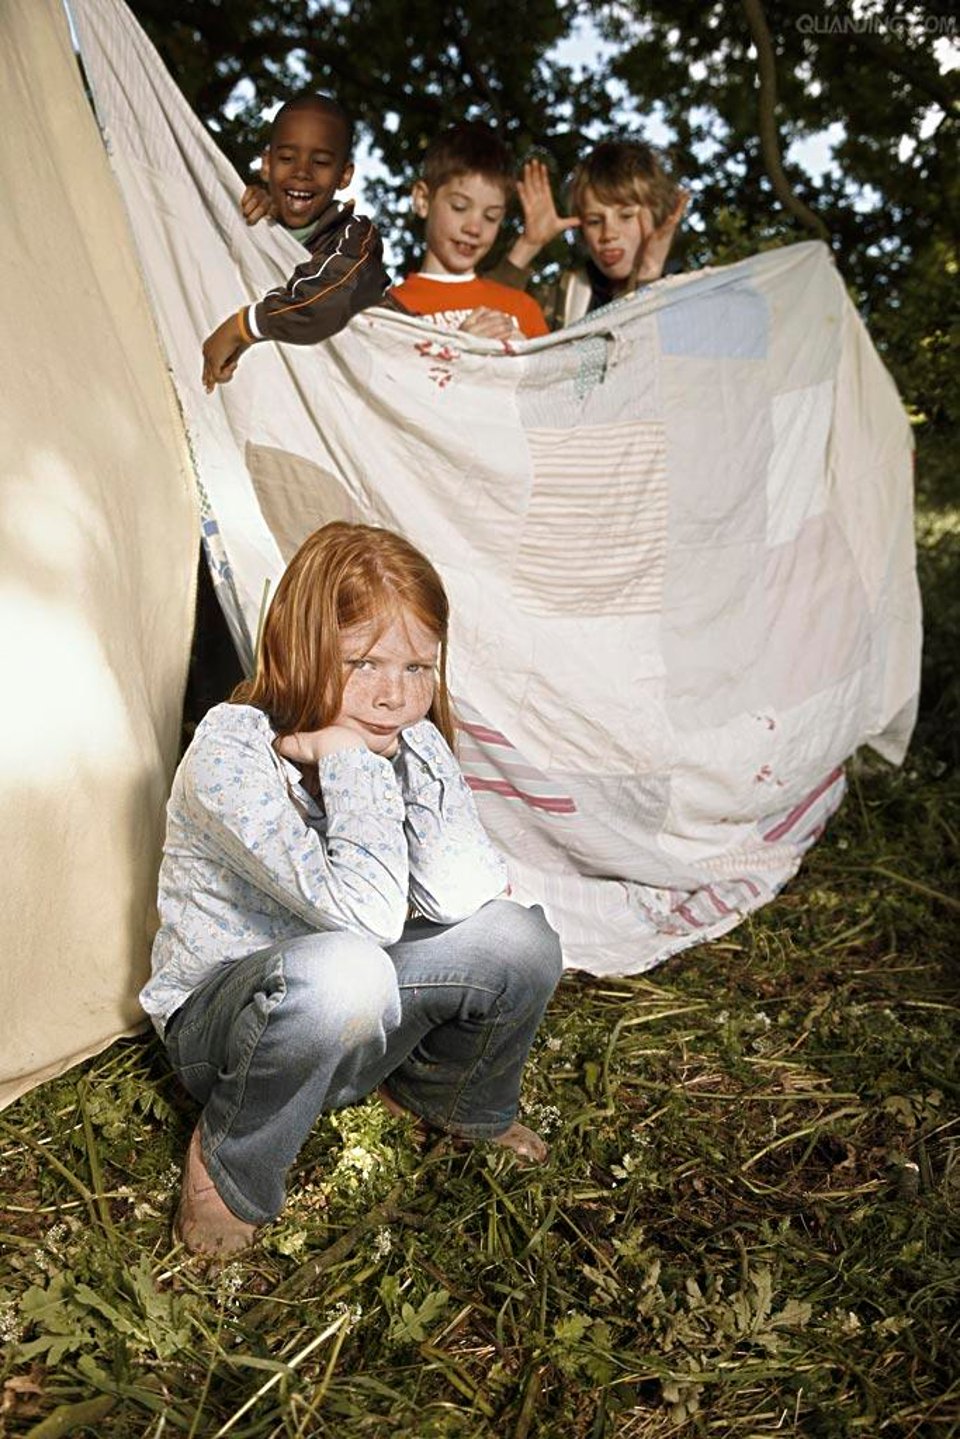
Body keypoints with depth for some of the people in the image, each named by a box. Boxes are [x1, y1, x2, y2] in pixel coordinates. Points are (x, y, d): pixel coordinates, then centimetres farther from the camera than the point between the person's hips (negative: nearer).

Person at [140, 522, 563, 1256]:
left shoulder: (409, 741, -7)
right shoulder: (230, 750, -26)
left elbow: (459, 897, -22)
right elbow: (367, 914, -35)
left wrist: (413, 750, -25)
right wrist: (352, 758, -30)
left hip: (352, 1025, 5)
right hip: (220, 1025, -5)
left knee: (516, 939, -20)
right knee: (340, 969, -39)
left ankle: (450, 1097, 12)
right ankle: (229, 1167, -8)